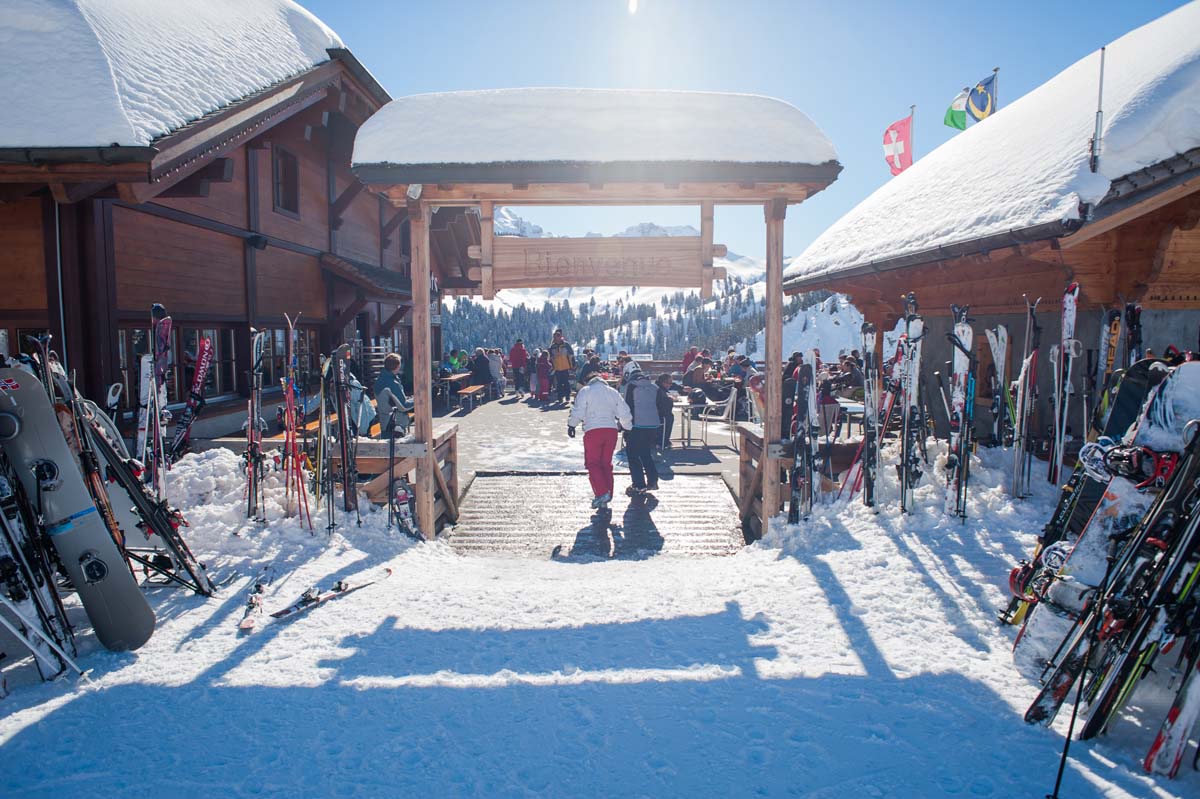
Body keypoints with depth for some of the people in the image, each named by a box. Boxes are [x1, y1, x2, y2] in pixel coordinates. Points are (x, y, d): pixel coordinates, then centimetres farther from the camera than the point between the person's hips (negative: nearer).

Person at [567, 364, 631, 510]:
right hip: (611, 430, 5)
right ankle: (604, 502, 11)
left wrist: (571, 425, 9)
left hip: (593, 431, -5)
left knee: (593, 463, 3)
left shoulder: (585, 391, -1)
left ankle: (602, 492, -16)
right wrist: (627, 426, 33)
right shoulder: (612, 391, 15)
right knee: (606, 464, 11)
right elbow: (624, 413, 16)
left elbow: (578, 412, -7)